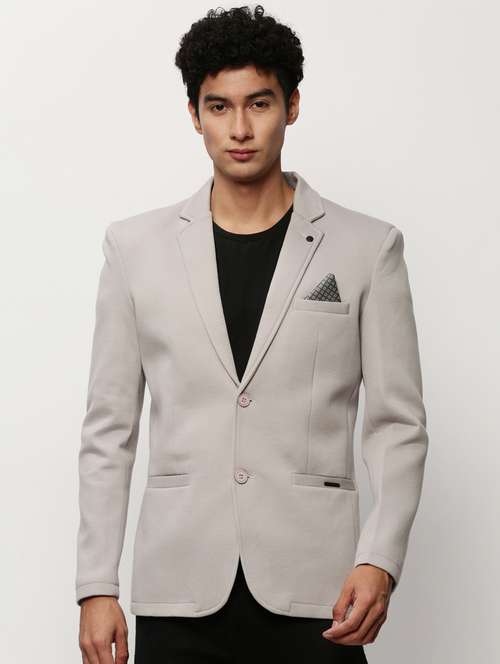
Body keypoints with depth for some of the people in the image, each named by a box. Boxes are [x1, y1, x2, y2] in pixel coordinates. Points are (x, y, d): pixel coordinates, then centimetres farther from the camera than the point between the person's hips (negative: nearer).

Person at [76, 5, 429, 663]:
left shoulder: (367, 248, 3)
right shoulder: (136, 247, 7)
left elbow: (398, 424, 3)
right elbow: (109, 430, 8)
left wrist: (380, 562, -10)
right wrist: (96, 587, 3)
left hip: (314, 589, -1)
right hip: (181, 589, 1)